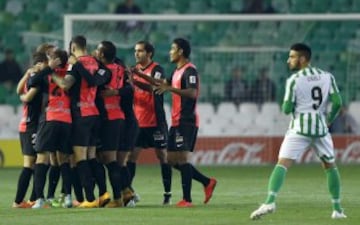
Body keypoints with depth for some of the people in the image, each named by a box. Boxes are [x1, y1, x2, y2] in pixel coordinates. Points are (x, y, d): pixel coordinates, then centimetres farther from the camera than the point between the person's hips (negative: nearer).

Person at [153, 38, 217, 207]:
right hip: (176, 122, 10)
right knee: (172, 159, 10)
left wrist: (170, 88, -34)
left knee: (182, 158, -11)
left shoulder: (189, 70, -12)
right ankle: (207, 182, 17)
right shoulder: (177, 71, 18)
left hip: (186, 122, -10)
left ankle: (187, 199, -8)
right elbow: (164, 85, 29)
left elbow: (192, 92, -26)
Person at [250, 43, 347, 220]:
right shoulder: (327, 77, 6)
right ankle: (337, 209, 21)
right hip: (320, 128, 4)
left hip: (299, 128, -4)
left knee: (282, 164, -11)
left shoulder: (294, 80, -5)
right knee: (330, 165, 21)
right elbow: (337, 103, 1)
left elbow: (287, 109, -6)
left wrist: (286, 106, 17)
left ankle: (270, 201, -30)